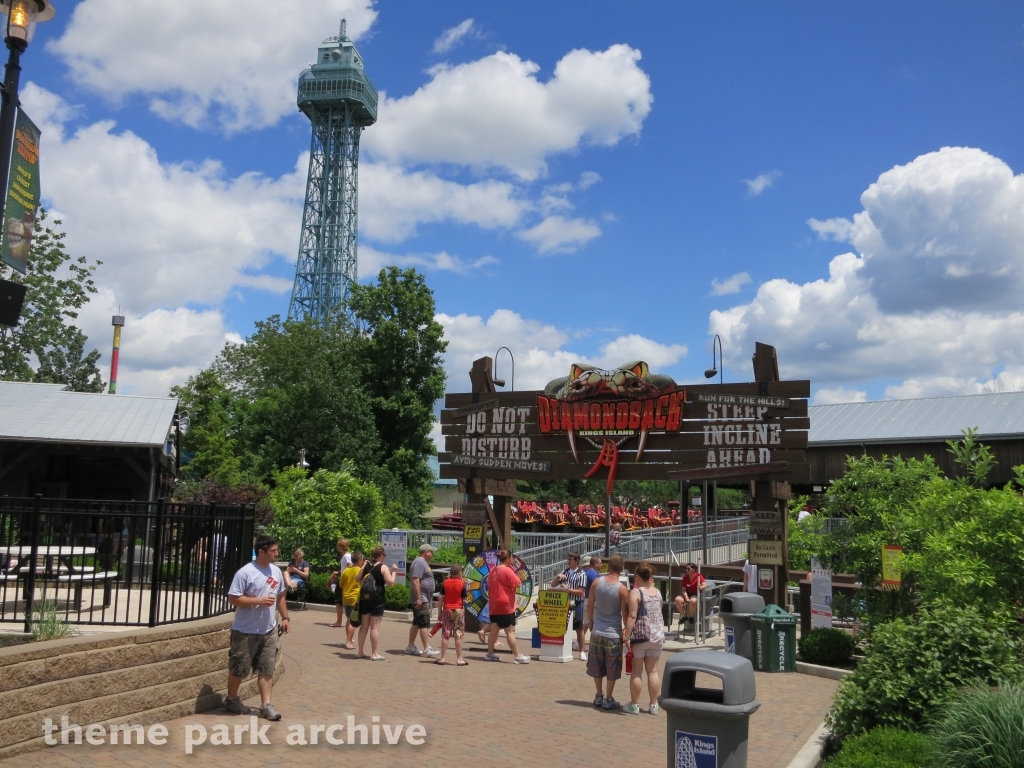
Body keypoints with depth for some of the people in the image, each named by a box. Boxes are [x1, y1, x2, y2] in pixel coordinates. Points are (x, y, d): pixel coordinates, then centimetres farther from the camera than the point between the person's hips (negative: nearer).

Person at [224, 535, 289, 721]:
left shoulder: (276, 571, 5)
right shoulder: (245, 572, -17)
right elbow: (233, 599, -19)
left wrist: (285, 617, 11)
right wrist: (259, 601, -23)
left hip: (269, 631, 6)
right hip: (245, 632, -6)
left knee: (267, 669, 6)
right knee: (238, 669, 10)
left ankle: (266, 705, 11)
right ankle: (231, 700, 31)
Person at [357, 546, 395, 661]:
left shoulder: (365, 566, 7)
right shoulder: (383, 567, -8)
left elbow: (358, 580, 15)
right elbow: (390, 582, -14)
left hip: (364, 598, 6)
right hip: (377, 599, -5)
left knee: (364, 626, 13)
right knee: (375, 627, -2)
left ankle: (360, 652, 19)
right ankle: (374, 654, 1)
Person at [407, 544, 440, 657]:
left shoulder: (424, 563, 17)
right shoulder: (419, 562, -15)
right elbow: (415, 581, -23)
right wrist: (419, 598, -26)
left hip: (424, 599, 11)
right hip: (421, 599, -11)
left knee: (416, 623, 13)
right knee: (424, 624, -11)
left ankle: (410, 647, 18)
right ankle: (427, 649, -12)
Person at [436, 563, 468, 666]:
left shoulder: (445, 582, 1)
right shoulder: (462, 583, -7)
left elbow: (440, 598, -1)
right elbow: (465, 598, -1)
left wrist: (439, 611, 6)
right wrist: (464, 583, 5)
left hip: (447, 610, 3)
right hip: (458, 610, -2)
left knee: (445, 635, 5)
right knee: (458, 635, 1)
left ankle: (443, 658, 8)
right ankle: (459, 659, 3)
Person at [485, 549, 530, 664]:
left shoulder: (493, 571, 11)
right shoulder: (507, 570, -15)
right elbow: (517, 584, -14)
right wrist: (514, 574, 0)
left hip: (494, 606, 8)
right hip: (505, 605, -8)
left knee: (494, 629, 13)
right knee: (510, 631, -7)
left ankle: (490, 653, 17)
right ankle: (517, 656, -5)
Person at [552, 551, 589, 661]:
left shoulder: (581, 574, -8)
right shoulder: (565, 572, 9)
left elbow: (581, 592, -12)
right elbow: (553, 585, 11)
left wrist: (568, 590, -19)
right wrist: (557, 577, -8)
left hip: (576, 605, -5)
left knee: (579, 629, 4)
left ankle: (582, 651, 12)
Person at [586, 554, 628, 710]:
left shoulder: (597, 582, -5)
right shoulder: (622, 589, -14)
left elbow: (589, 606, 2)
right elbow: (625, 613, -9)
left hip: (597, 631, 3)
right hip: (614, 633, -3)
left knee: (597, 666, 16)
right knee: (612, 668, 9)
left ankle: (599, 696, 26)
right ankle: (608, 699, 15)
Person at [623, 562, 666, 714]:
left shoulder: (636, 592, -10)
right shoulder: (658, 592, 8)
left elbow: (632, 616, -16)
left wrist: (627, 636, -16)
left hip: (640, 635, -5)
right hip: (657, 635, 5)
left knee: (636, 671, 4)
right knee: (653, 671, 10)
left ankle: (634, 705, 10)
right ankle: (653, 705, 14)